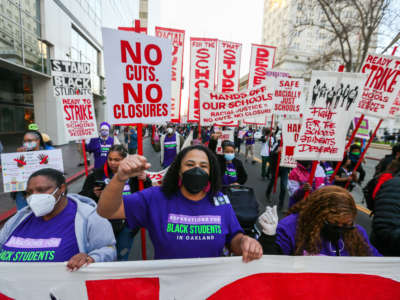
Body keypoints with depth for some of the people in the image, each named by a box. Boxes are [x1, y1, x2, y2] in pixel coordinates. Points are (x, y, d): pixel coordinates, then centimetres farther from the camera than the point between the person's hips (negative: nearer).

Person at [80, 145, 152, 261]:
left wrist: (145, 180, -12)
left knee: (123, 256, 17)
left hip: (127, 223, 1)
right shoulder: (97, 174, -4)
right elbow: (83, 197, 4)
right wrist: (94, 194, -17)